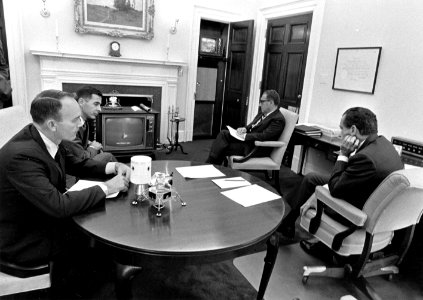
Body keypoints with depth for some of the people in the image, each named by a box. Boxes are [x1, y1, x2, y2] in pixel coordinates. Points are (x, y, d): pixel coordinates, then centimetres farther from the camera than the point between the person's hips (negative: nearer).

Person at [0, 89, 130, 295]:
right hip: (23, 241, -7)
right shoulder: (21, 155, -34)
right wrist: (106, 188, -26)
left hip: (44, 215, 7)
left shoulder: (46, 138, -10)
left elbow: (76, 164, 5)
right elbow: (58, 206, -36)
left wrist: (112, 167, -11)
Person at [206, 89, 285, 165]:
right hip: (246, 139, 9)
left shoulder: (278, 119, -17)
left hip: (256, 148, -9)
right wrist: (245, 129, -2)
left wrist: (245, 136, -22)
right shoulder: (263, 113, 12)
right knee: (223, 133, -7)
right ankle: (209, 163, -10)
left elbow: (264, 136, -25)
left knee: (223, 148, -17)